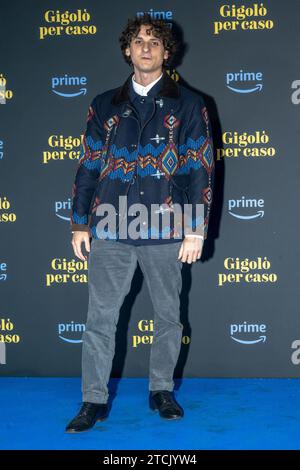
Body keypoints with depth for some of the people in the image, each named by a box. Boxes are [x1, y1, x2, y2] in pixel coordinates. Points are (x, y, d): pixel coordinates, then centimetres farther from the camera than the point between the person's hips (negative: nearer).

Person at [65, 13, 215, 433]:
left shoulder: (187, 105, 4)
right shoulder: (105, 106, 11)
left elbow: (200, 169, 0)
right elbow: (88, 166, 11)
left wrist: (197, 229, -6)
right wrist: (79, 223, 5)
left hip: (166, 232, -1)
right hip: (109, 231, 1)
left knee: (168, 315, 9)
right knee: (100, 317, 1)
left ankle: (162, 391, 25)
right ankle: (94, 400, 10)